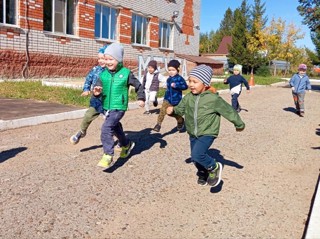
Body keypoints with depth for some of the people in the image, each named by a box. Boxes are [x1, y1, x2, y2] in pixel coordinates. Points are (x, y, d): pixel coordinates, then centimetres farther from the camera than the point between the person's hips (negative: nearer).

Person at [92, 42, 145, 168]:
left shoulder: (126, 73, -8)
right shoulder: (103, 74, 0)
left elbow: (138, 85, 2)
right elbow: (98, 87, -1)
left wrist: (141, 98, -2)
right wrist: (96, 92, -22)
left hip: (119, 107, -6)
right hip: (106, 107, 6)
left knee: (106, 128, -21)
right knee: (115, 127, 24)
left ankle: (108, 156, -12)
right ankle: (126, 144, 50)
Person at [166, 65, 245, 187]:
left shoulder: (214, 99, -18)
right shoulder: (188, 97, -4)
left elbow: (228, 111, -8)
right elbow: (180, 109, 5)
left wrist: (239, 124, 3)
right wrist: (172, 110, -19)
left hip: (207, 134, -6)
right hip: (193, 134, 6)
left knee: (197, 155, -26)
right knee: (195, 159, 18)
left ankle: (214, 167, 2)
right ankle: (203, 174, 49)